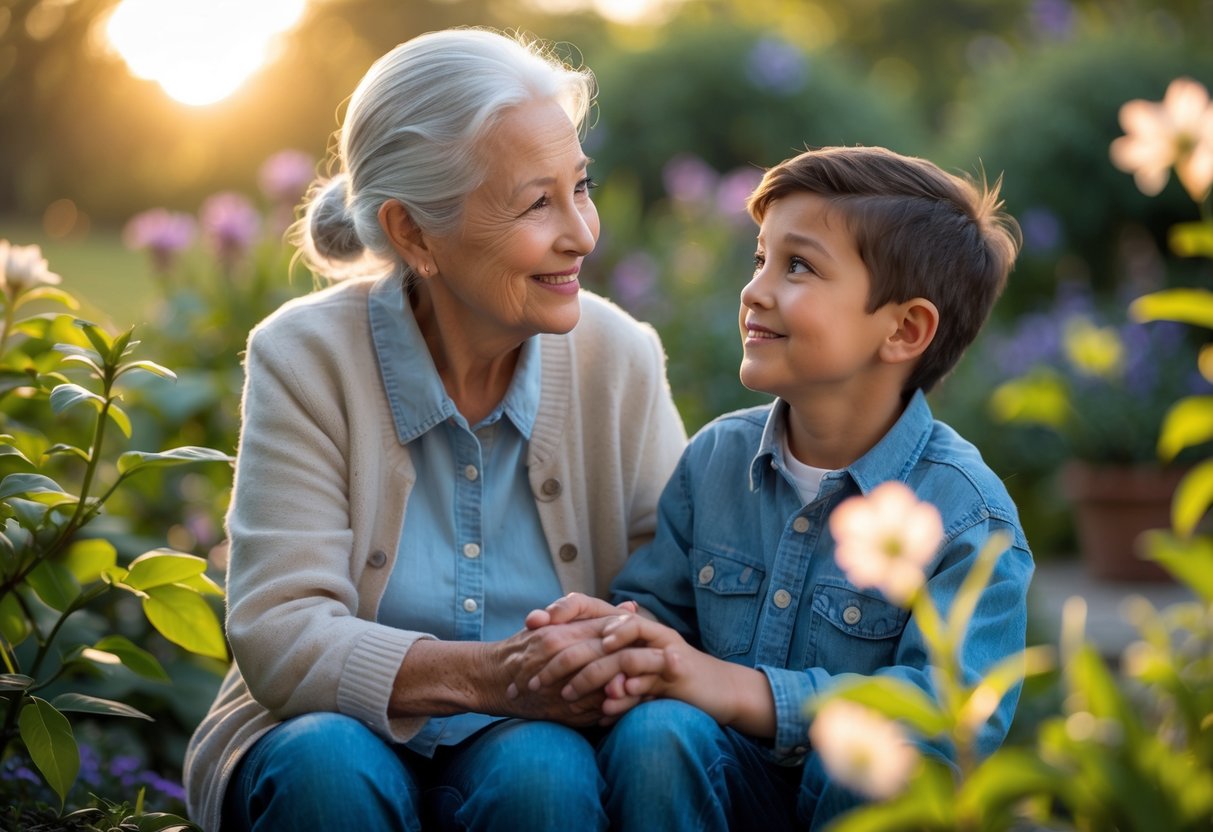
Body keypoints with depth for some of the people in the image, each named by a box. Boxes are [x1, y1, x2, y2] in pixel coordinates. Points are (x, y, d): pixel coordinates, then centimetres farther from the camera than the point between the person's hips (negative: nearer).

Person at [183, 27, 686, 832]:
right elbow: (279, 637, -17)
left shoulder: (619, 358, -2)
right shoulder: (307, 360, -10)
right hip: (339, 736, -1)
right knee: (328, 764, -33)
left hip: (532, 746, 1)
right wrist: (484, 677, -32)